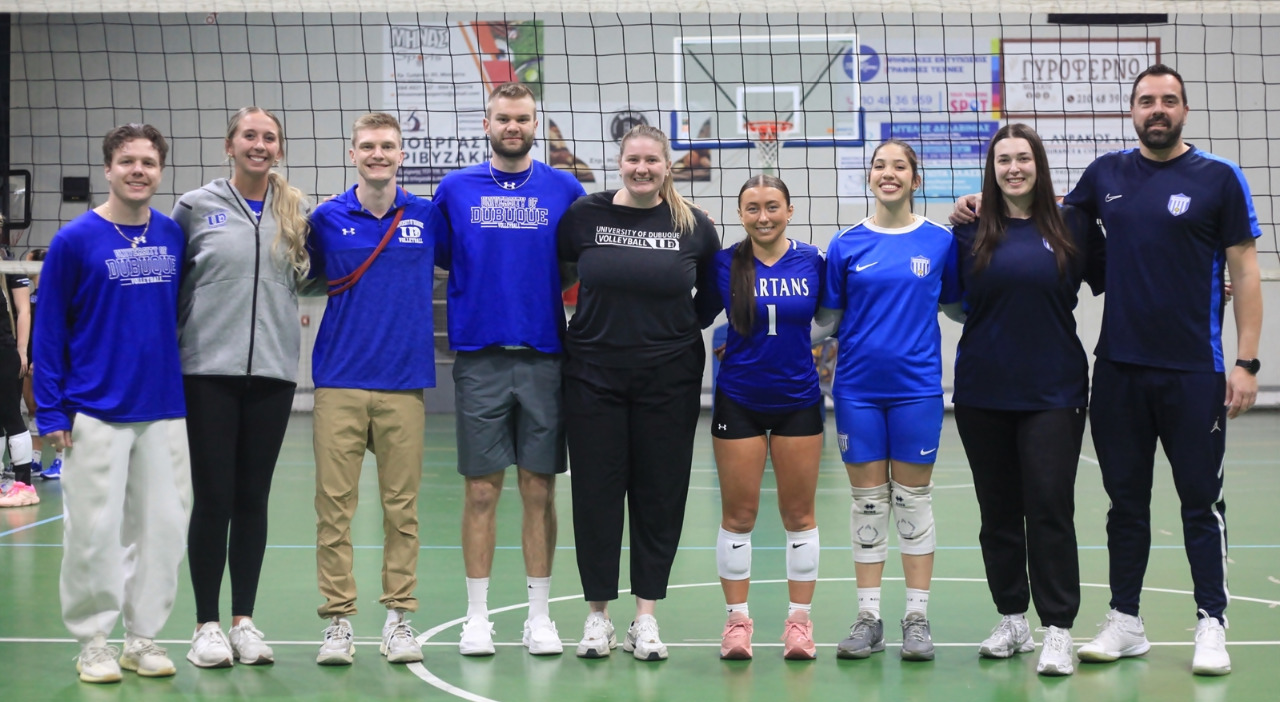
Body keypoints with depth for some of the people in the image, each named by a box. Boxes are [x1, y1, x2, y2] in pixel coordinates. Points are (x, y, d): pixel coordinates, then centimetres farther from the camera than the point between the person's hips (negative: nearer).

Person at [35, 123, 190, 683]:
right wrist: (51, 411, -8)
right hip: (97, 414, -4)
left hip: (165, 410, 4)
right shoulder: (75, 240, -5)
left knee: (163, 526, 7)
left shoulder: (174, 236, 5)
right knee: (94, 530, 1)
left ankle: (143, 636, 19)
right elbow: (49, 330, -3)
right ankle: (94, 641, 14)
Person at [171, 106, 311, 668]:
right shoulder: (196, 207, 2)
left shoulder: (296, 211, 8)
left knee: (253, 498, 7)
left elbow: (308, 276, 20)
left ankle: (244, 621, 17)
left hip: (273, 370, 2)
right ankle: (206, 625, 10)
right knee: (213, 498, 0)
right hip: (208, 369, -2)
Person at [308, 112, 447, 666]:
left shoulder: (428, 217, 5)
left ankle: (399, 617, 13)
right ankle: (338, 619, 7)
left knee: (402, 505, 4)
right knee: (334, 504, -1)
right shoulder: (326, 219, 5)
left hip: (404, 383, 0)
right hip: (339, 383, 0)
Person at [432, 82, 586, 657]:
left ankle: (539, 615, 13)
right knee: (481, 490, 3)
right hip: (479, 357, 0)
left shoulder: (566, 189, 5)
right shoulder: (455, 189, 6)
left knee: (539, 490, 5)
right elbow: (436, 262, 10)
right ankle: (477, 616, 12)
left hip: (545, 358, 0)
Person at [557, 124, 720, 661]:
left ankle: (646, 618, 15)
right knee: (596, 491, 3)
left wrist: (686, 329, 7)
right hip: (594, 372, 0)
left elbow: (713, 293, 15)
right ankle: (597, 615, 15)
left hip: (669, 378, 1)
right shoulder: (585, 215, -2)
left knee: (660, 494, 5)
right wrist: (605, 319, 5)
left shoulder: (693, 226, 1)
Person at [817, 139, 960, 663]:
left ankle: (917, 617, 12)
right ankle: (868, 616, 14)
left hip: (916, 386, -1)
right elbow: (826, 318, 6)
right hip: (858, 388, 1)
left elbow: (958, 304, 9)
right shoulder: (846, 245, 3)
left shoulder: (940, 242, 1)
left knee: (913, 499, 5)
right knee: (867, 500, 6)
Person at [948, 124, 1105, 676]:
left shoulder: (1073, 225, 0)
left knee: (1050, 508, -5)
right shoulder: (972, 231, 3)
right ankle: (1012, 621, 23)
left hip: (1054, 391, -2)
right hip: (983, 394, 2)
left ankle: (1058, 631, 1)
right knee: (998, 511, 10)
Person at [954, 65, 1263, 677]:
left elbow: (1244, 271, -3)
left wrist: (1246, 361, -9)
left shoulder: (1219, 178, -3)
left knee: (1201, 501, 3)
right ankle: (1125, 623, 21)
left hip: (1194, 373, -3)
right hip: (1118, 370, 3)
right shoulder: (1107, 173, 7)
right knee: (1126, 500, 11)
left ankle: (1211, 625, 13)